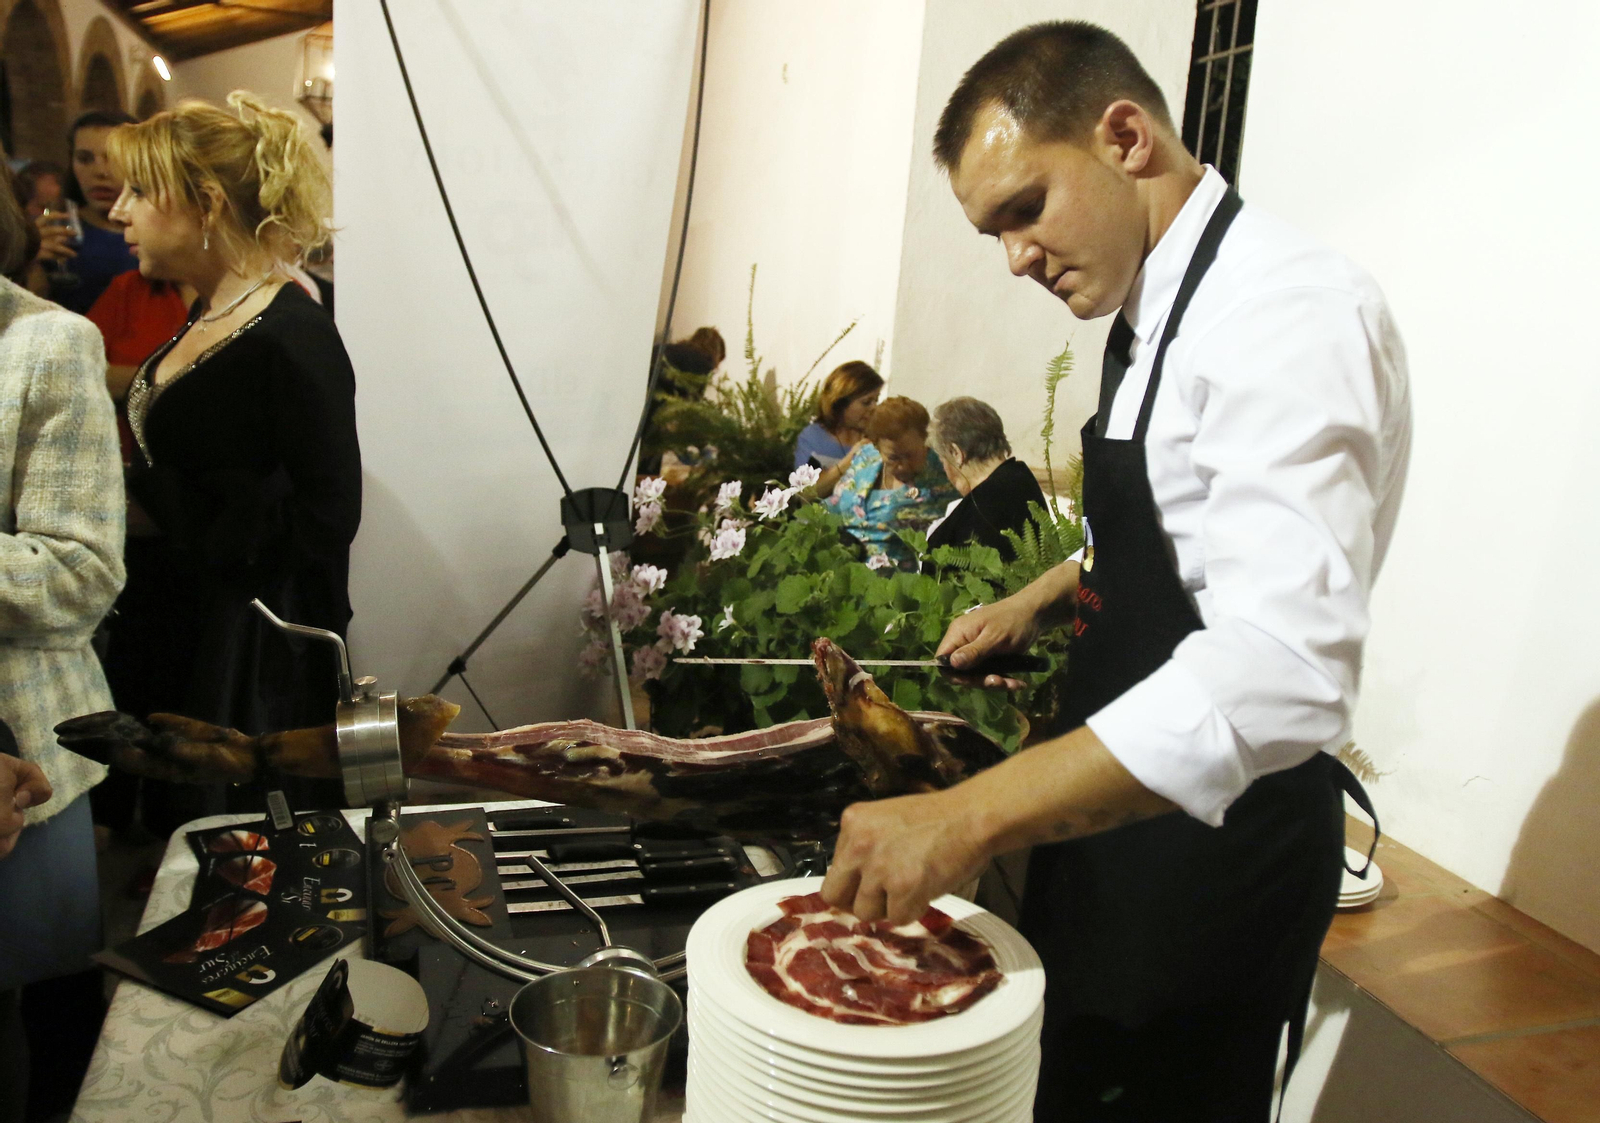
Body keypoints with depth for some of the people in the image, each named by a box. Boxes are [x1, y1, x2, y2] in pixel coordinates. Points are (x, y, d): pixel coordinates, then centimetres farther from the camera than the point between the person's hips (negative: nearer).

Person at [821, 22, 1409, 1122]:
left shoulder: (1291, 312, -24)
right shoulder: (1159, 312, 7)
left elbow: (1284, 671, -37)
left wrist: (967, 818, -40)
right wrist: (1041, 602, 8)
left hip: (1221, 838, -9)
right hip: (1109, 811, 9)